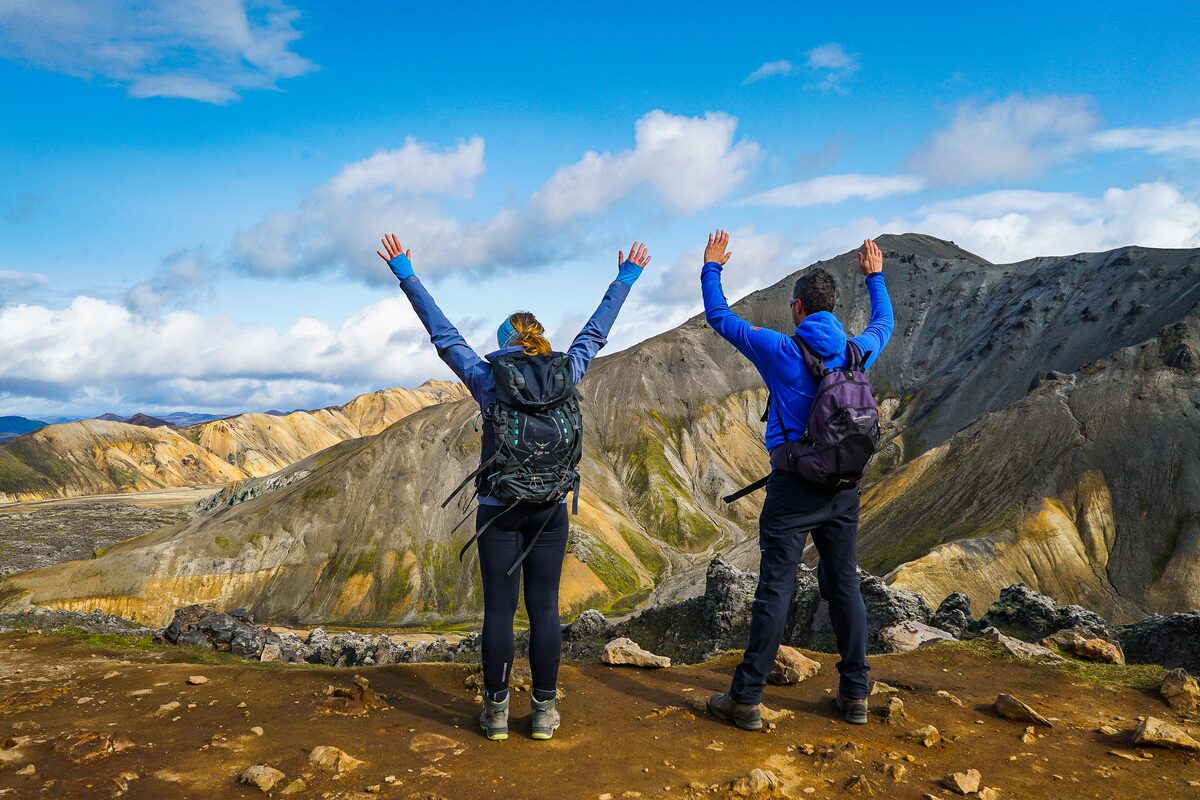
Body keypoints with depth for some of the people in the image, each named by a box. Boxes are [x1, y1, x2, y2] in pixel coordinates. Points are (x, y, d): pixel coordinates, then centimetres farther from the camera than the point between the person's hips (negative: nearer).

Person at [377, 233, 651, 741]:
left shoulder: (488, 378, -5)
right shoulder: (566, 374, 0)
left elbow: (442, 333, 3)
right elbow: (596, 332, 14)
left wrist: (405, 275, 11)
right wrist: (625, 280, 27)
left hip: (499, 508, -2)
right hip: (551, 509, 2)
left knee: (498, 611, 5)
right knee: (544, 609, 7)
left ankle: (496, 712, 14)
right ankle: (544, 712, 15)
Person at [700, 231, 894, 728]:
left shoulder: (781, 350, -9)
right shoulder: (858, 352, 4)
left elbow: (718, 317, 3)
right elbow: (884, 324, 29)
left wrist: (711, 268, 18)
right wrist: (874, 277, 43)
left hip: (793, 486, -4)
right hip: (843, 487, 5)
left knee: (775, 590, -2)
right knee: (845, 586, 13)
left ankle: (746, 699, 4)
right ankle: (855, 695, 21)